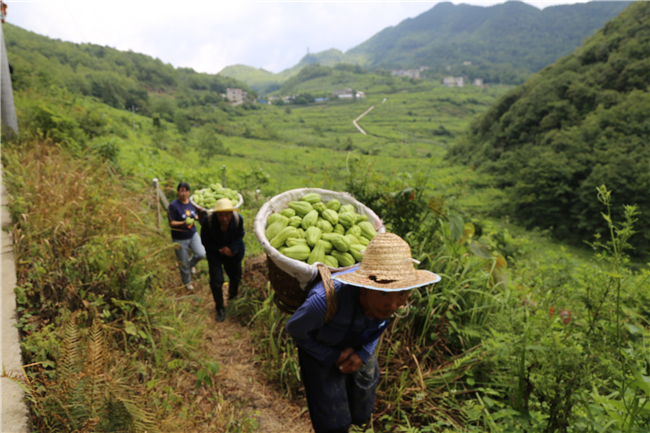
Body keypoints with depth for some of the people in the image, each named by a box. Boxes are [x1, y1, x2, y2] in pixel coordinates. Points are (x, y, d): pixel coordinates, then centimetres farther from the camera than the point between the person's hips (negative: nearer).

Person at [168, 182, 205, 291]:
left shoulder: (191, 203, 1)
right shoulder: (173, 205, -17)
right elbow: (171, 223, -16)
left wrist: (196, 217, -4)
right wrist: (183, 223, -32)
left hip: (193, 234, 4)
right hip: (180, 238, -4)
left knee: (201, 254, -14)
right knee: (184, 263, 7)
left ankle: (191, 263, 23)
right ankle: (187, 282, 33)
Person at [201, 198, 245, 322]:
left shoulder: (238, 219, -25)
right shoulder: (208, 220, -29)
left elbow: (240, 235, -5)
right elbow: (205, 241, -14)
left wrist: (232, 249, -20)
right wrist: (220, 249, -22)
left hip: (233, 252, 2)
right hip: (215, 254, -2)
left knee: (235, 277, 18)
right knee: (216, 281, -6)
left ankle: (233, 297, 51)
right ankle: (220, 309, 16)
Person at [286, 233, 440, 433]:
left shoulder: (397, 295, -29)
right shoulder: (326, 299, -43)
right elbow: (295, 329, -21)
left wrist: (363, 354, -15)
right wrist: (334, 356, -19)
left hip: (360, 348, 4)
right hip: (319, 349, -4)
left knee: (360, 416, 21)